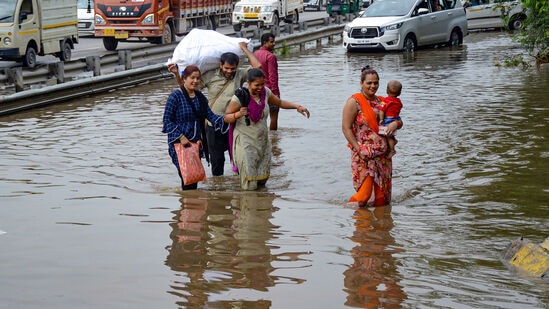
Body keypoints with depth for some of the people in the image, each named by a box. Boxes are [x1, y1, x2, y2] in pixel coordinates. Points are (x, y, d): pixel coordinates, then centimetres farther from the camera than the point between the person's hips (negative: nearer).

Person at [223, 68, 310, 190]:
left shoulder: (265, 92, 1)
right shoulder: (240, 97, -15)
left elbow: (279, 103, 18)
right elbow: (226, 118, -11)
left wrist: (297, 106, 5)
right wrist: (238, 114, -31)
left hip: (263, 140, 6)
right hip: (245, 142, -6)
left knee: (262, 180, 11)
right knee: (249, 186, -10)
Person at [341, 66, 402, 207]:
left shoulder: (381, 102, 12)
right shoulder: (354, 102, -5)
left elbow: (399, 121, 18)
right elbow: (346, 128, -9)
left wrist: (395, 123, -7)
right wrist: (358, 149, -17)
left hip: (383, 155, 6)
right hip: (364, 156, -5)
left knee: (382, 197, 5)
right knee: (364, 194, -11)